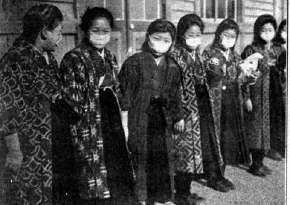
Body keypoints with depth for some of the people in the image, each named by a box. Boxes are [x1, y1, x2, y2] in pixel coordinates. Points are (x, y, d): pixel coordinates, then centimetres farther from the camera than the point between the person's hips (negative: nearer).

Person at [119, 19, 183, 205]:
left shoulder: (172, 67, 7)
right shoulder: (134, 62, -7)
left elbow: (175, 97, 14)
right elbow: (125, 92, -8)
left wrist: (179, 118, 16)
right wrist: (125, 122, -10)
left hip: (163, 121, 4)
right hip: (139, 122, -4)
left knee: (164, 158, 12)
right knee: (142, 159, 5)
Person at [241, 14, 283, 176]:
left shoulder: (278, 51, 9)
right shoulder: (251, 50, -6)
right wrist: (246, 97, -12)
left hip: (273, 96, 5)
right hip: (256, 95, -5)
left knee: (267, 128, 9)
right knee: (255, 127, 1)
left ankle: (260, 161, 21)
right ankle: (255, 164, 12)